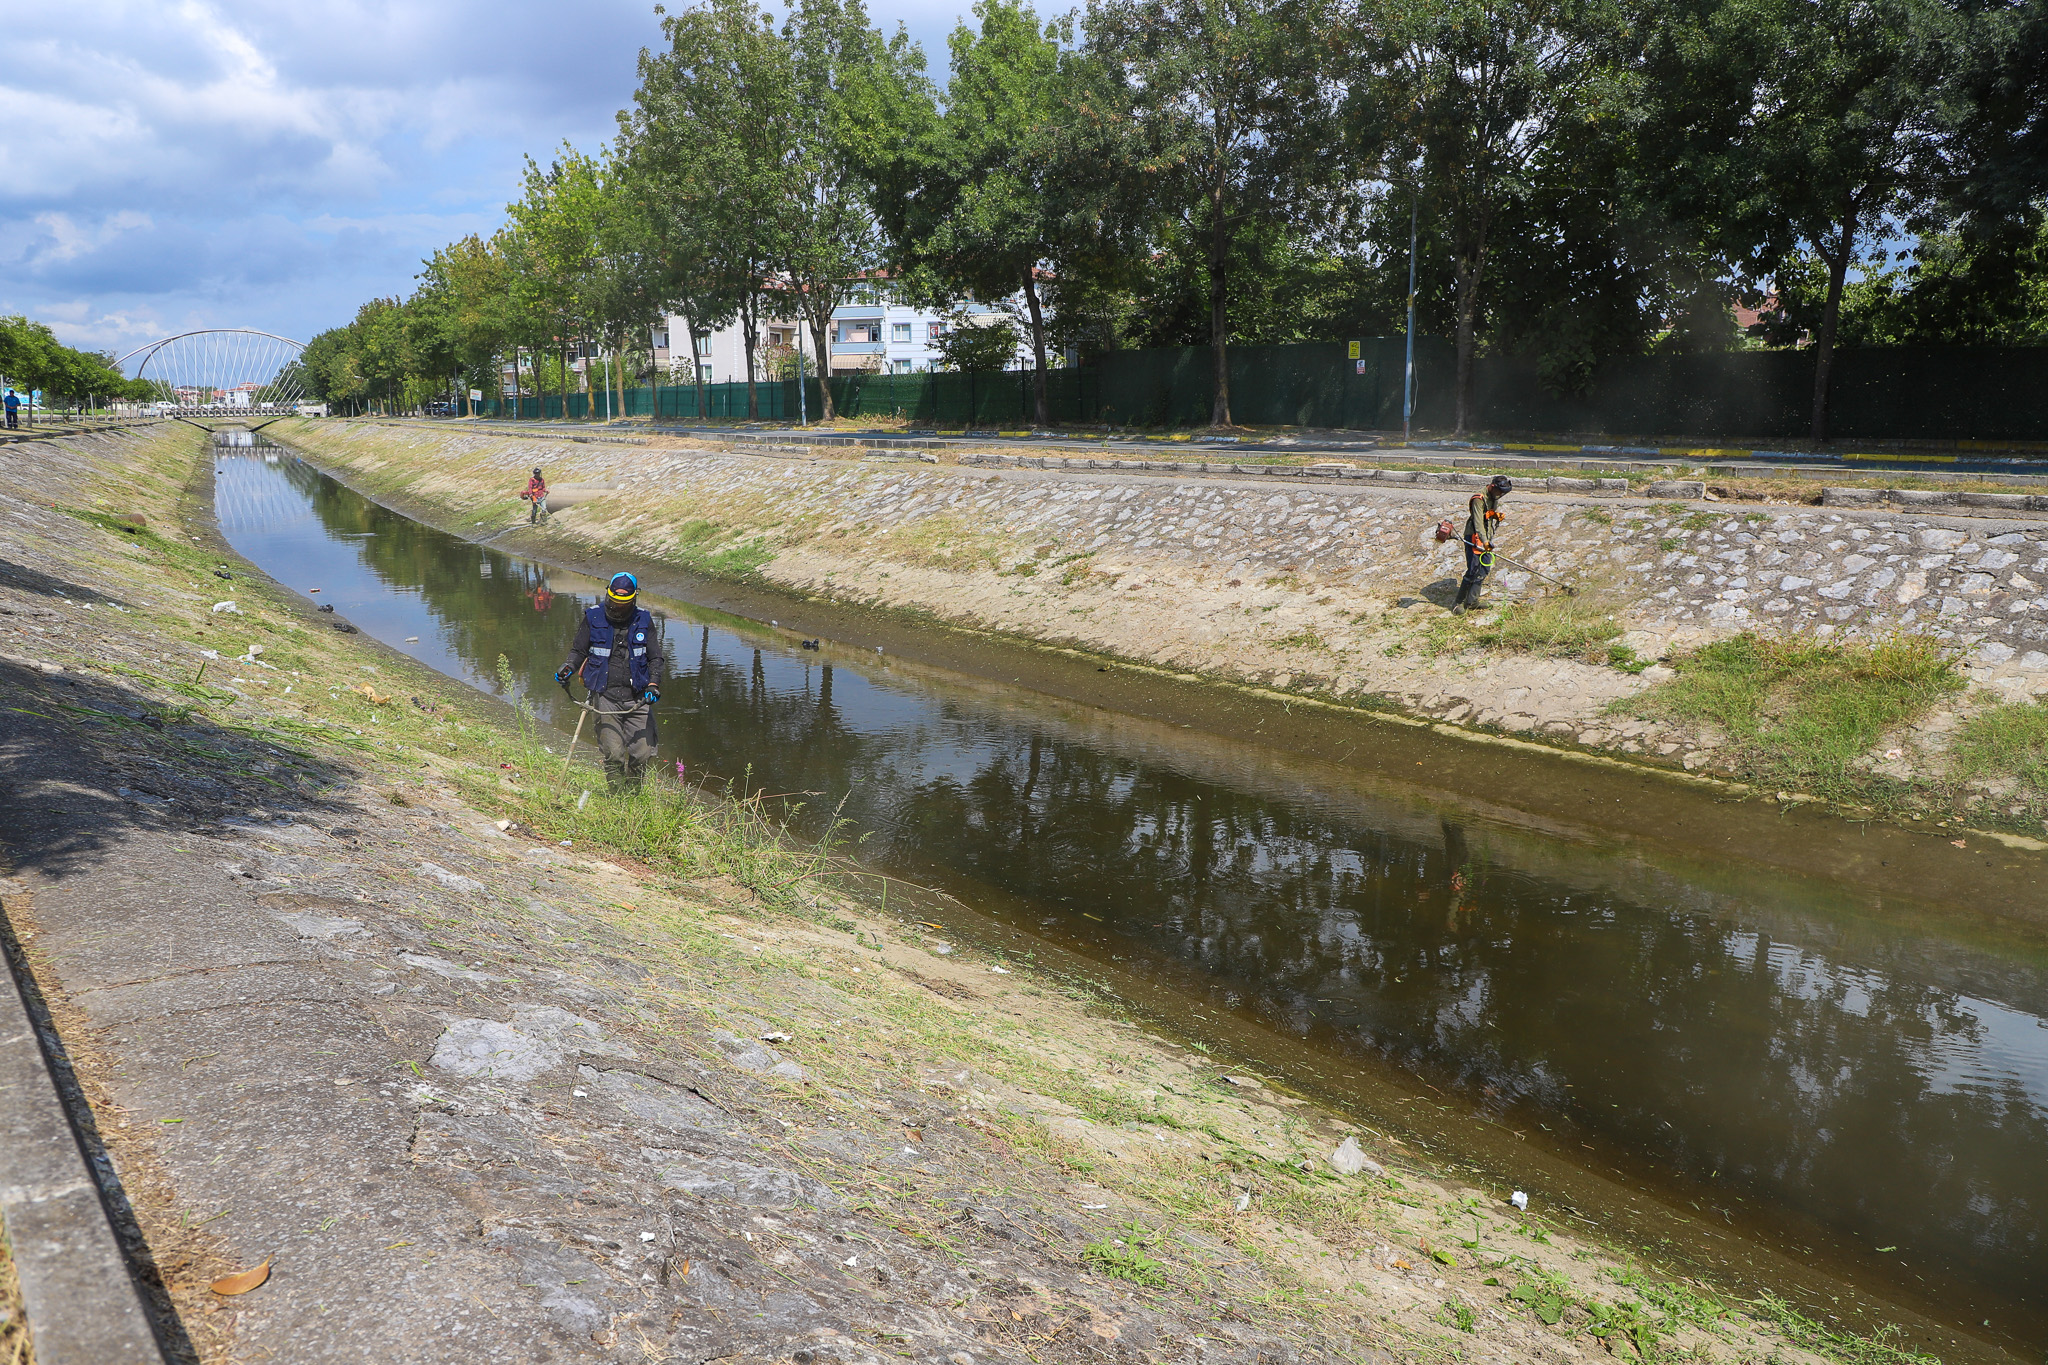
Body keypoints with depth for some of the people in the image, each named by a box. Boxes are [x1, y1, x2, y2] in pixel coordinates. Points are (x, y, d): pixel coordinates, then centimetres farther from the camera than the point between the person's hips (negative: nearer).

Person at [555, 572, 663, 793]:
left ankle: (633, 796, 22)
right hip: (605, 697, -1)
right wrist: (569, 668, -7)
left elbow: (655, 658, 11)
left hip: (638, 698, 1)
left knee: (643, 754, -2)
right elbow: (579, 650, 13)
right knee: (613, 754, -12)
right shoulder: (593, 618, 3)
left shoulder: (643, 620, 6)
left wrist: (654, 684, -5)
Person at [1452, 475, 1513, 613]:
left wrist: (1498, 515, 2)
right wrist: (1485, 541, -34)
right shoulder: (1479, 500, -17)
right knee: (1473, 570, -11)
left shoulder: (1494, 499, 12)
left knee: (1485, 568, 8)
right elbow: (1478, 522, -25)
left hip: (1487, 538, 9)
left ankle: (1472, 600, 16)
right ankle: (1458, 602, -5)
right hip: (1474, 538, -9)